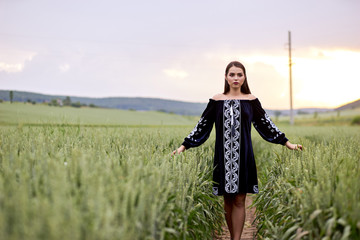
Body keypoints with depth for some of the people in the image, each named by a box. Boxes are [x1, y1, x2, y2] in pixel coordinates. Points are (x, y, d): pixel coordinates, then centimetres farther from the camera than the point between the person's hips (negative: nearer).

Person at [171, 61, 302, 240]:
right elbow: (202, 126, 8)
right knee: (228, 201, 6)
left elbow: (265, 124, 10)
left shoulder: (251, 100, 5)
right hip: (223, 156, 1)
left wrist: (287, 143, 7)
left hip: (243, 156, -1)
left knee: (239, 201, -2)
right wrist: (184, 146, 4)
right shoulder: (217, 100, 5)